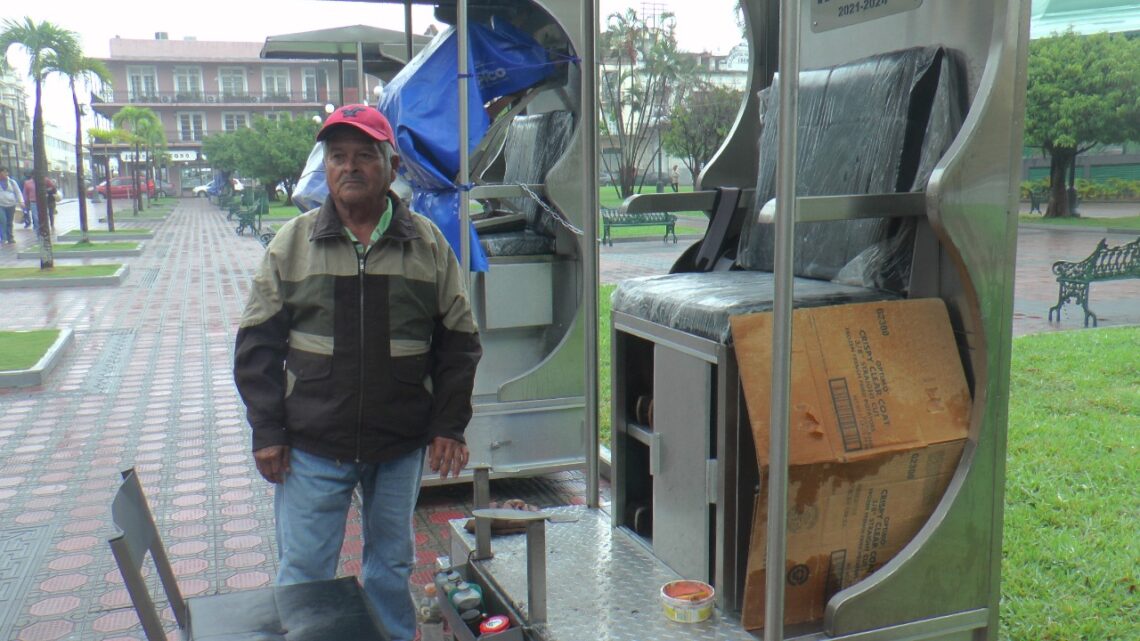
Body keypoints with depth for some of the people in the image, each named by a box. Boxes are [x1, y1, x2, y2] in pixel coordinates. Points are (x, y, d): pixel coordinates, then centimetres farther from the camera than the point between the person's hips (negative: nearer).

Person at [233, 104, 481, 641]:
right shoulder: (291, 244, 0)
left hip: (401, 447, 1)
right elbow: (257, 344, 3)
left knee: (392, 566, 17)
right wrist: (267, 433, -2)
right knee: (303, 576, 5)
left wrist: (449, 426, 1)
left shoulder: (428, 245, 1)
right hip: (311, 448, 0)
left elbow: (458, 340, 5)